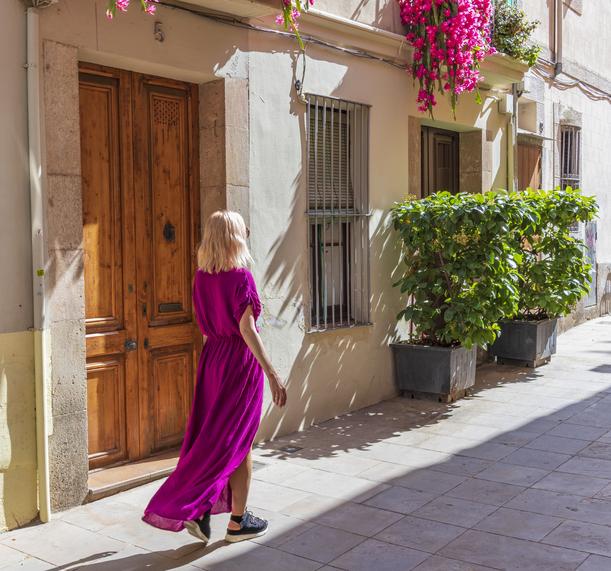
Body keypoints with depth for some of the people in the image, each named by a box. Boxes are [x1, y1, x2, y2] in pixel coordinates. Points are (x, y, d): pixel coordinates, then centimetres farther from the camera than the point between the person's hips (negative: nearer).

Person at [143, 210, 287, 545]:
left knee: (211, 436, 13)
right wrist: (272, 374, -21)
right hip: (240, 361, -6)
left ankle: (199, 511, 9)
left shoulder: (201, 277, 4)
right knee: (239, 443, 5)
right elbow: (247, 330, -20)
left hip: (211, 358, 6)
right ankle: (238, 521, 16)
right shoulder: (240, 277, -16)